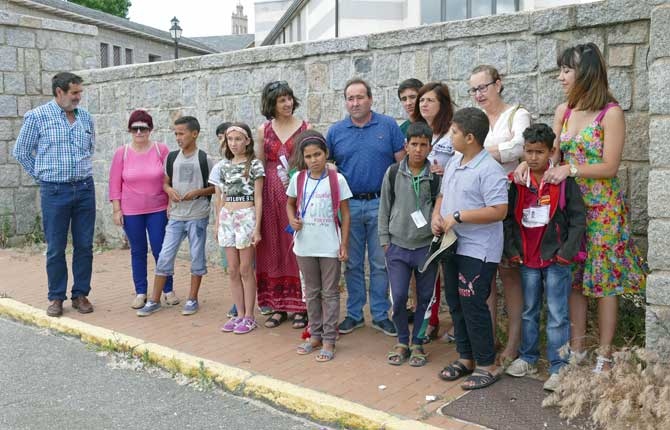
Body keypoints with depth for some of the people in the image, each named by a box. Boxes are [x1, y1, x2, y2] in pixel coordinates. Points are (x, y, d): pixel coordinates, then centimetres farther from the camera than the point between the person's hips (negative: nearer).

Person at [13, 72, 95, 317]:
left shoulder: (85, 117, 7)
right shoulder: (37, 117, -4)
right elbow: (20, 151, 4)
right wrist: (42, 174, 5)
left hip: (85, 189, 3)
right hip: (54, 192, -3)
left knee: (84, 246, 6)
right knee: (55, 248, 4)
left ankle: (81, 294, 18)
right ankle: (56, 298, 16)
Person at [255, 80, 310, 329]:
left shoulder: (305, 128, 1)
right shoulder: (264, 131, 9)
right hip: (271, 195, 3)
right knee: (273, 248, 6)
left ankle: (300, 306, 10)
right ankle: (277, 306, 17)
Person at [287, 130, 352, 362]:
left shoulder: (337, 179, -7)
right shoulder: (298, 179, 0)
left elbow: (345, 214, -3)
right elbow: (290, 203, 17)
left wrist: (344, 245, -6)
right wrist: (292, 220, -4)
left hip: (330, 247, -3)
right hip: (305, 246, 3)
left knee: (330, 293, 6)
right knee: (311, 292, 15)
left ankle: (329, 340, 13)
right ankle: (315, 335, 28)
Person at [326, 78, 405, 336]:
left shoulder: (388, 126, 0)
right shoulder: (336, 131, 5)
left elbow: (402, 163, 1)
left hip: (381, 203, -1)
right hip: (348, 205, 2)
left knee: (380, 263, 5)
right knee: (352, 264, 10)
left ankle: (380, 315, 18)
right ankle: (354, 314, 22)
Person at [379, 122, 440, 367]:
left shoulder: (437, 176, -3)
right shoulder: (393, 174, 0)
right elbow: (384, 209, 6)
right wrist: (384, 241, 4)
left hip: (426, 247, 0)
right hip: (398, 246, 0)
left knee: (424, 298, 8)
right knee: (398, 297, 0)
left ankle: (417, 344, 25)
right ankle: (402, 342, 21)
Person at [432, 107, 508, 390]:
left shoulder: (489, 170, -18)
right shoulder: (453, 163, 10)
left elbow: (499, 211, -23)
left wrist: (458, 216, -22)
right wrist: (436, 216, 0)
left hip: (477, 251, -9)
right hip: (452, 247, 9)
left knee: (473, 306, -3)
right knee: (455, 304, 16)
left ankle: (487, 365, 13)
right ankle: (466, 358, 30)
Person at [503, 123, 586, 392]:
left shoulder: (563, 181, -8)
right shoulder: (517, 182, 2)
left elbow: (578, 218, -8)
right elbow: (509, 218, 7)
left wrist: (567, 251, -13)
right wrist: (511, 249, 0)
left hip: (556, 259, -4)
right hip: (527, 259, 4)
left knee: (557, 315, 1)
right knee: (529, 311, 17)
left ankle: (558, 368, 9)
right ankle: (527, 359, 30)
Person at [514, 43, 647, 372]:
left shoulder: (611, 113, -10)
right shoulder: (563, 111, 7)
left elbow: (610, 166, -13)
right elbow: (551, 154, 3)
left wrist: (571, 169, -22)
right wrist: (527, 163, -15)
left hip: (601, 207, -5)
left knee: (604, 280, 3)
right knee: (573, 278, 9)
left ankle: (605, 355, 15)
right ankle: (576, 348, 21)